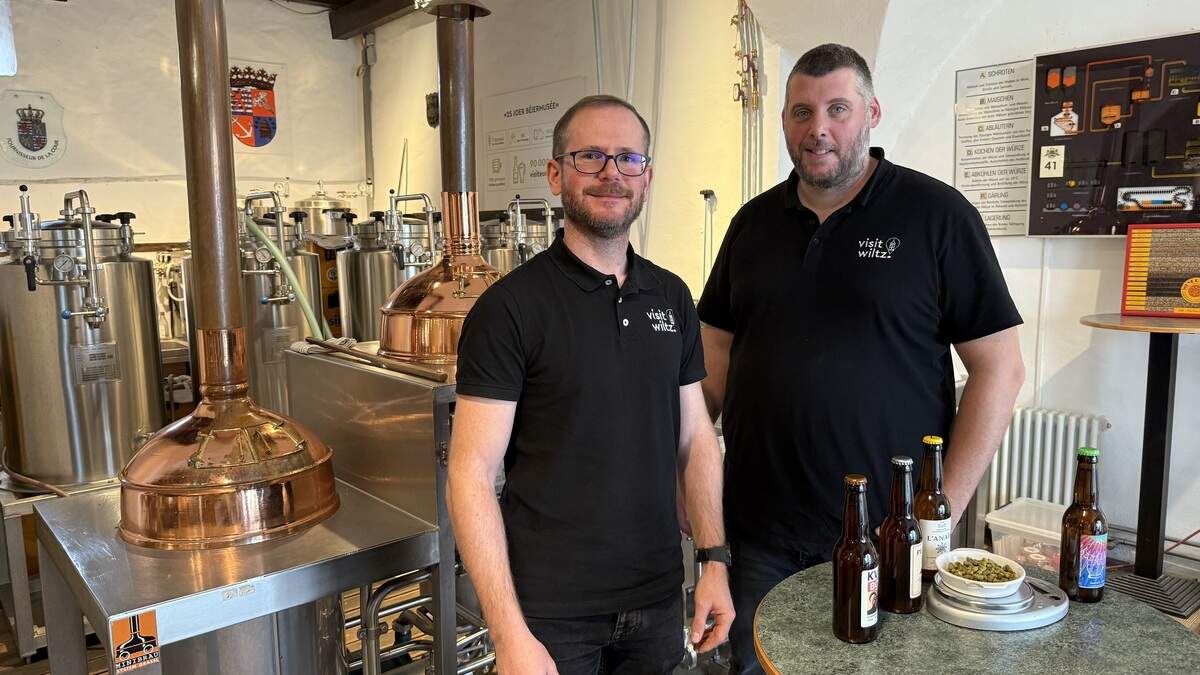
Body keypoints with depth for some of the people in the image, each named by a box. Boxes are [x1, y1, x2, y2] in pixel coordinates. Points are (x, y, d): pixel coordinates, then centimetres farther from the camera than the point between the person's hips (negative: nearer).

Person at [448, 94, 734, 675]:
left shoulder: (672, 298, 3)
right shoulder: (510, 307, -13)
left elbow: (695, 437, 9)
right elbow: (471, 474, -15)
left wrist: (715, 559, 1)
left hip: (659, 601, 5)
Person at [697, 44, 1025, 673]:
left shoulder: (937, 215, -6)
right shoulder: (754, 221, 6)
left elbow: (999, 368, -6)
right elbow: (717, 353, 11)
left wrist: (944, 509, -11)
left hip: (886, 527, -3)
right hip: (758, 524, 4)